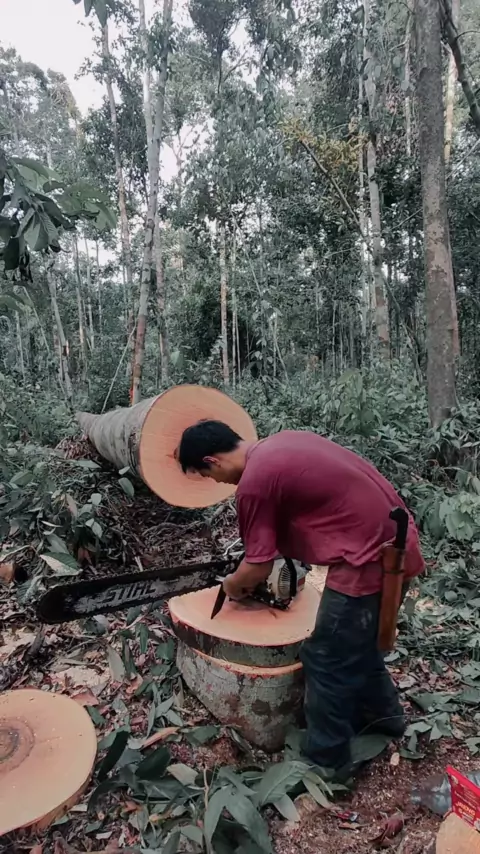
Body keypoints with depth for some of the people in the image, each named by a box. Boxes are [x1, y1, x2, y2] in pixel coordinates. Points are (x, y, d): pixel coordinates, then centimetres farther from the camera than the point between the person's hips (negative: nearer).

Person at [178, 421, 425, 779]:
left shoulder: (254, 482, -15)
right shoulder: (285, 441, 10)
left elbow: (259, 566, -8)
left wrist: (232, 585, 13)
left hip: (369, 560, -9)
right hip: (398, 543, 9)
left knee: (325, 660, 9)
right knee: (359, 641, 28)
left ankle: (326, 760, 28)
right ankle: (383, 713, 48)